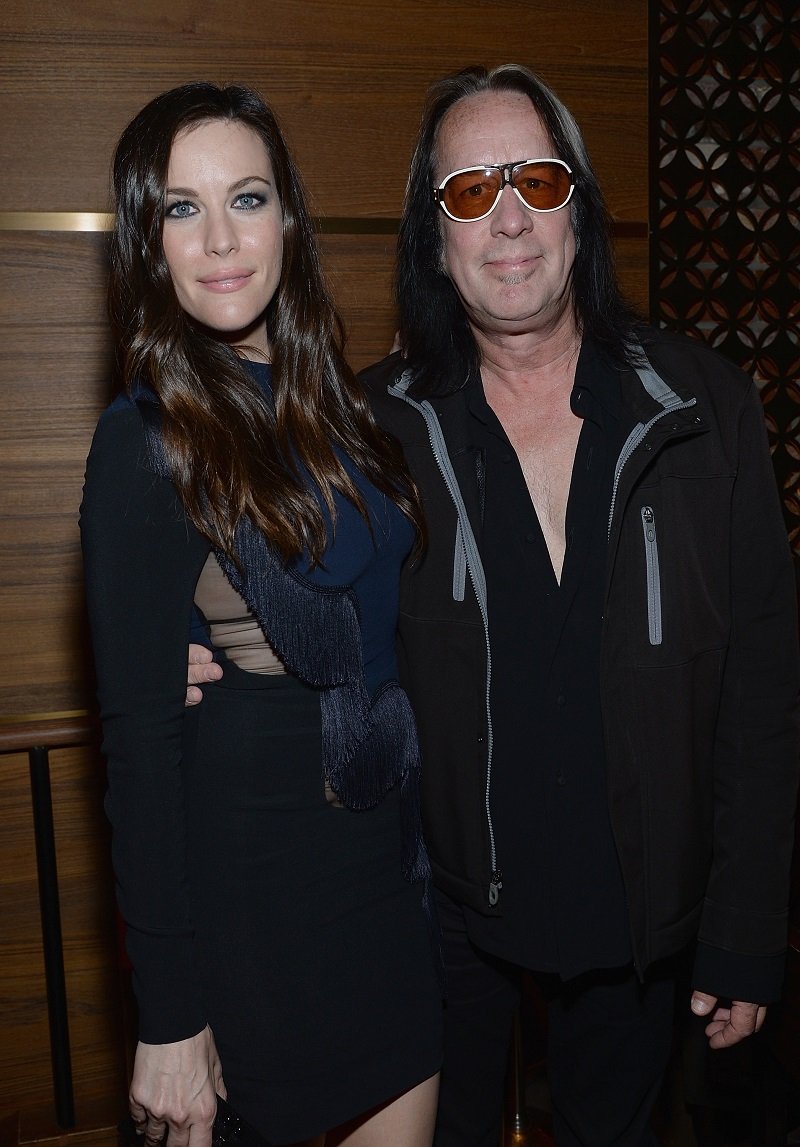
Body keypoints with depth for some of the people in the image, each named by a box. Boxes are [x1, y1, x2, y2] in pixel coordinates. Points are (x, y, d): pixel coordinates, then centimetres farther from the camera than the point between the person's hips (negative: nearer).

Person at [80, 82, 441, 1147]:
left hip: (385, 836, 6)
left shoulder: (327, 400, 5)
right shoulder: (148, 440, -15)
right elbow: (139, 736, -16)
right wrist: (170, 1015, -14)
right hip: (256, 867, -6)